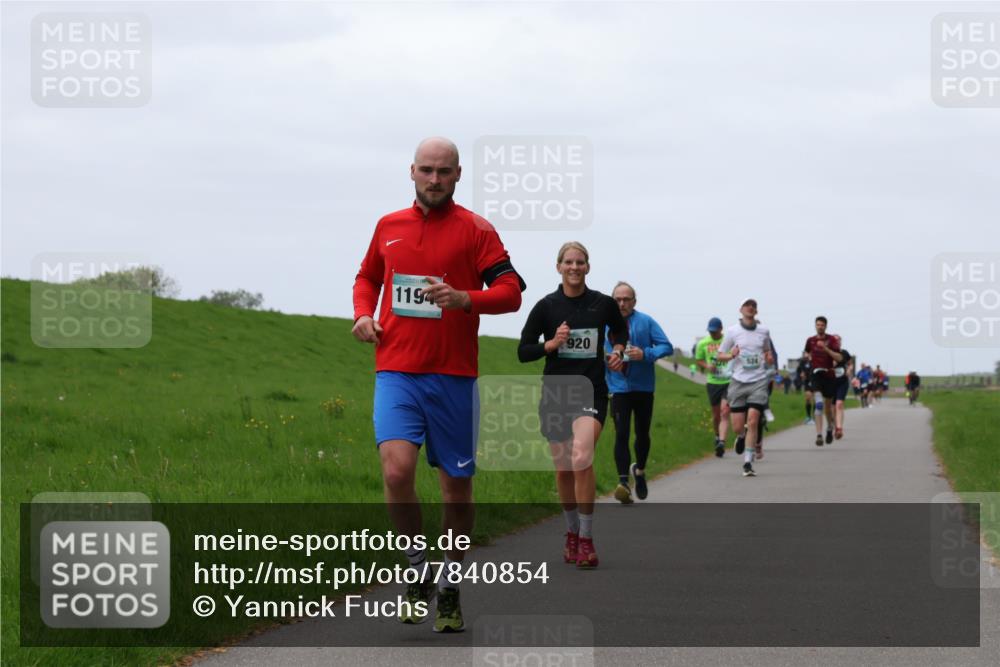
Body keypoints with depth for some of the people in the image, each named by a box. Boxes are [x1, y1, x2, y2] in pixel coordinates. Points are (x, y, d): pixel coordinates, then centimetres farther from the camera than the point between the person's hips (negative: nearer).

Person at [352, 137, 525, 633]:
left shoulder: (475, 230, 1)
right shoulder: (388, 226, 11)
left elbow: (510, 291, -6)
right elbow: (368, 277, 29)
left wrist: (464, 299, -23)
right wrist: (363, 314, 9)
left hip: (453, 376, -1)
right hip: (395, 372, 1)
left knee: (456, 486, 6)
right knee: (397, 470, -19)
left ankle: (449, 588, 23)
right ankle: (418, 572, 2)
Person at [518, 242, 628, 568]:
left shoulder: (604, 304, 2)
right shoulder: (546, 306, 0)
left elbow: (620, 331, 23)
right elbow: (523, 351, 2)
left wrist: (618, 350, 4)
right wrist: (552, 344, -13)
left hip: (591, 393, -2)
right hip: (555, 393, 2)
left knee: (582, 459, -22)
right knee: (563, 467, 9)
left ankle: (586, 539, -14)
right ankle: (572, 533, 30)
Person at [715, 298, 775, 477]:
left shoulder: (764, 331, 8)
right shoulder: (732, 331, 2)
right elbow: (719, 355, 6)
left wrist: (769, 357, 0)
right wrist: (731, 355, -15)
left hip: (759, 382, 0)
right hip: (738, 381, 0)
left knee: (752, 422, -14)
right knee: (737, 427, 0)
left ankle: (748, 463, -10)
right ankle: (742, 437, 38)